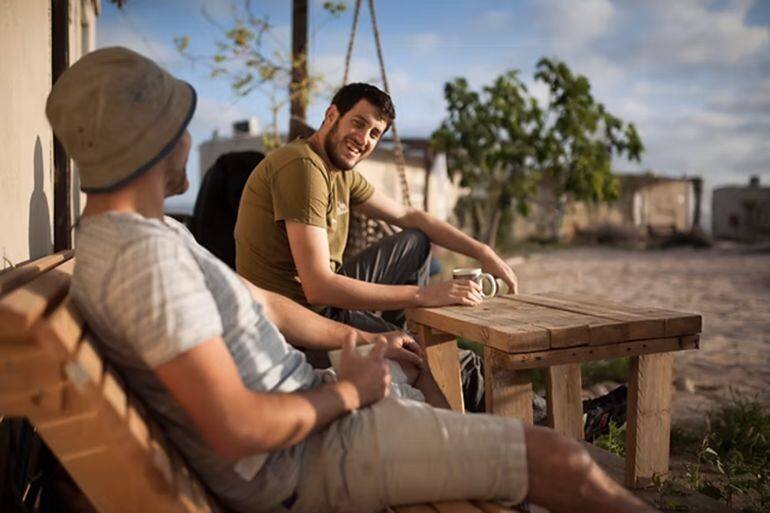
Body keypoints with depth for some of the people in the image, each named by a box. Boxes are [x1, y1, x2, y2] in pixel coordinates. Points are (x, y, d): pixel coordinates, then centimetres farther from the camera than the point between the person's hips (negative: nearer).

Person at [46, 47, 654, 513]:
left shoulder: (141, 230, 7)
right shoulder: (147, 256, -27)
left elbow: (259, 302, 15)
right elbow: (237, 431, -31)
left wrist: (355, 341, 15)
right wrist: (346, 391, -16)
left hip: (307, 404, 11)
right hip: (300, 463, -11)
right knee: (560, 460, -13)